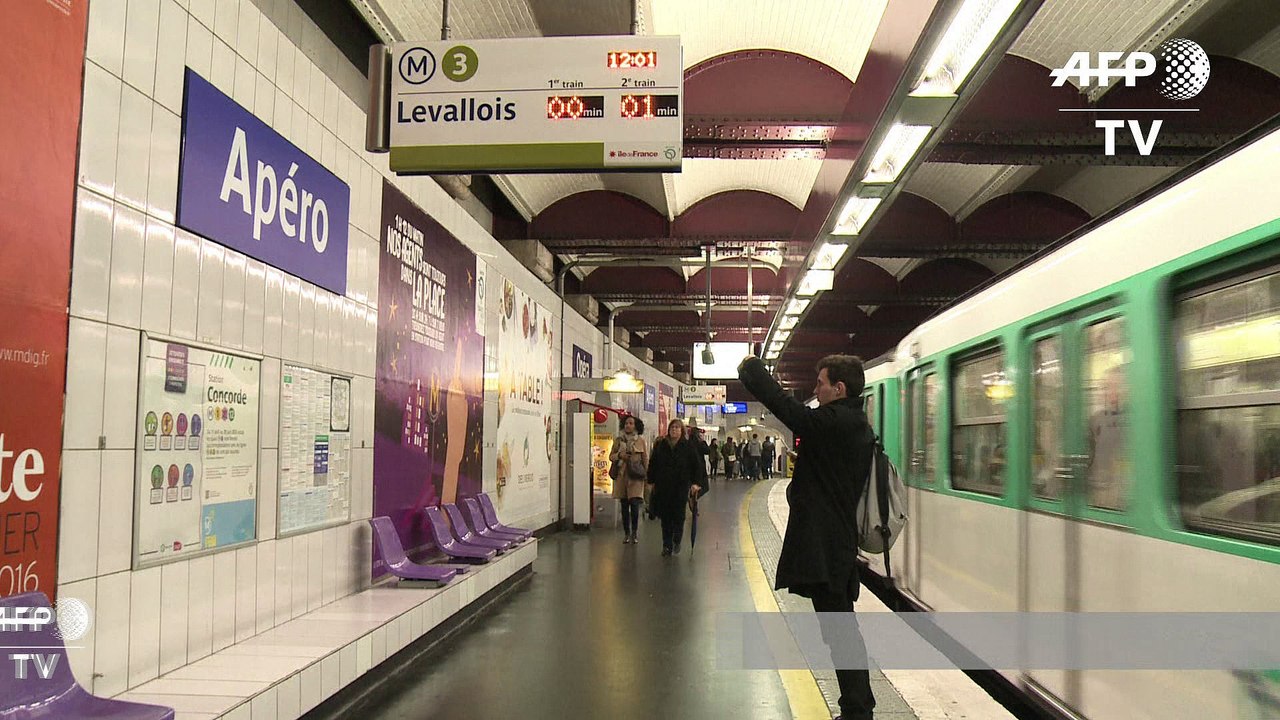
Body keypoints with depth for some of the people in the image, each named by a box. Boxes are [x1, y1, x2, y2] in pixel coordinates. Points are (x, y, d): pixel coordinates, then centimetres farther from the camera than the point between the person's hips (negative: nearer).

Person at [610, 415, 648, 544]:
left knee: (634, 504, -12)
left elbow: (645, 459, 4)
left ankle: (634, 533, 3)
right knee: (624, 506, 7)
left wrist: (646, 474, 0)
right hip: (622, 476, 3)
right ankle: (626, 533, 17)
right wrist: (619, 455, -9)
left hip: (636, 477, -3)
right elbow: (611, 456, 12)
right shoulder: (618, 440, 9)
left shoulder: (641, 440, 2)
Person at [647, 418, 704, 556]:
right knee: (665, 517, 5)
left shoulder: (689, 445, 0)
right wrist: (652, 481, 8)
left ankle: (677, 542, 21)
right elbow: (653, 464, 11)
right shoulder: (660, 445, 6)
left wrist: (696, 482, -9)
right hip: (663, 487, 2)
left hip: (681, 486, -2)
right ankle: (667, 545, 14)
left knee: (678, 516, 2)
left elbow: (697, 465, -1)